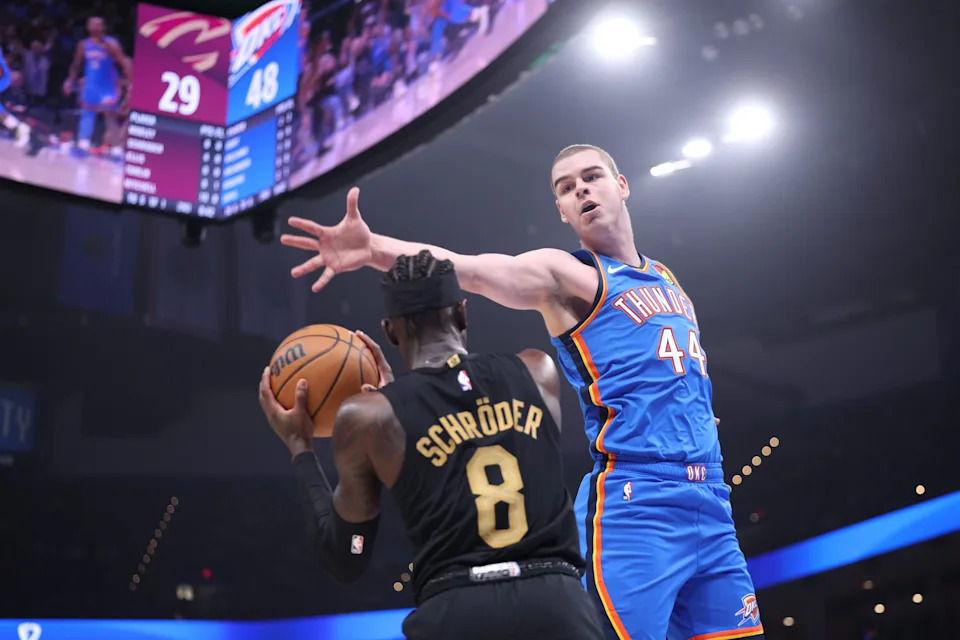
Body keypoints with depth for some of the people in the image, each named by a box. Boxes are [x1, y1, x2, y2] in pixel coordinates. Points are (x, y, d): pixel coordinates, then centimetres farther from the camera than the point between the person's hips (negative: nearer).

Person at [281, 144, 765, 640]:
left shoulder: (665, 279, 21)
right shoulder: (565, 274, -1)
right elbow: (469, 269, -20)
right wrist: (376, 249, -36)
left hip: (709, 503, 7)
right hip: (634, 504, -7)